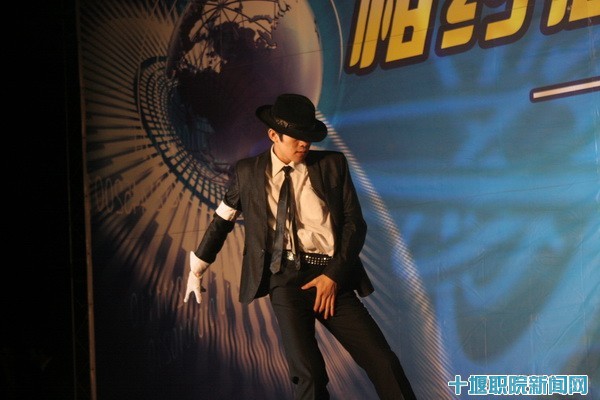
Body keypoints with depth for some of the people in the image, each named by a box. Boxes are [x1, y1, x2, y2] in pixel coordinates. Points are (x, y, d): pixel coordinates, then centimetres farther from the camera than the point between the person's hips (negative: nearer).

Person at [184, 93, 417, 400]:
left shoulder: (332, 164, 9)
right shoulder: (248, 172, 9)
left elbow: (355, 224, 6)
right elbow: (221, 222, 22)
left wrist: (334, 275, -6)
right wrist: (196, 268, 26)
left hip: (331, 279, 2)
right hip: (286, 279, -1)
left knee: (383, 363, -8)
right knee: (309, 374, -20)